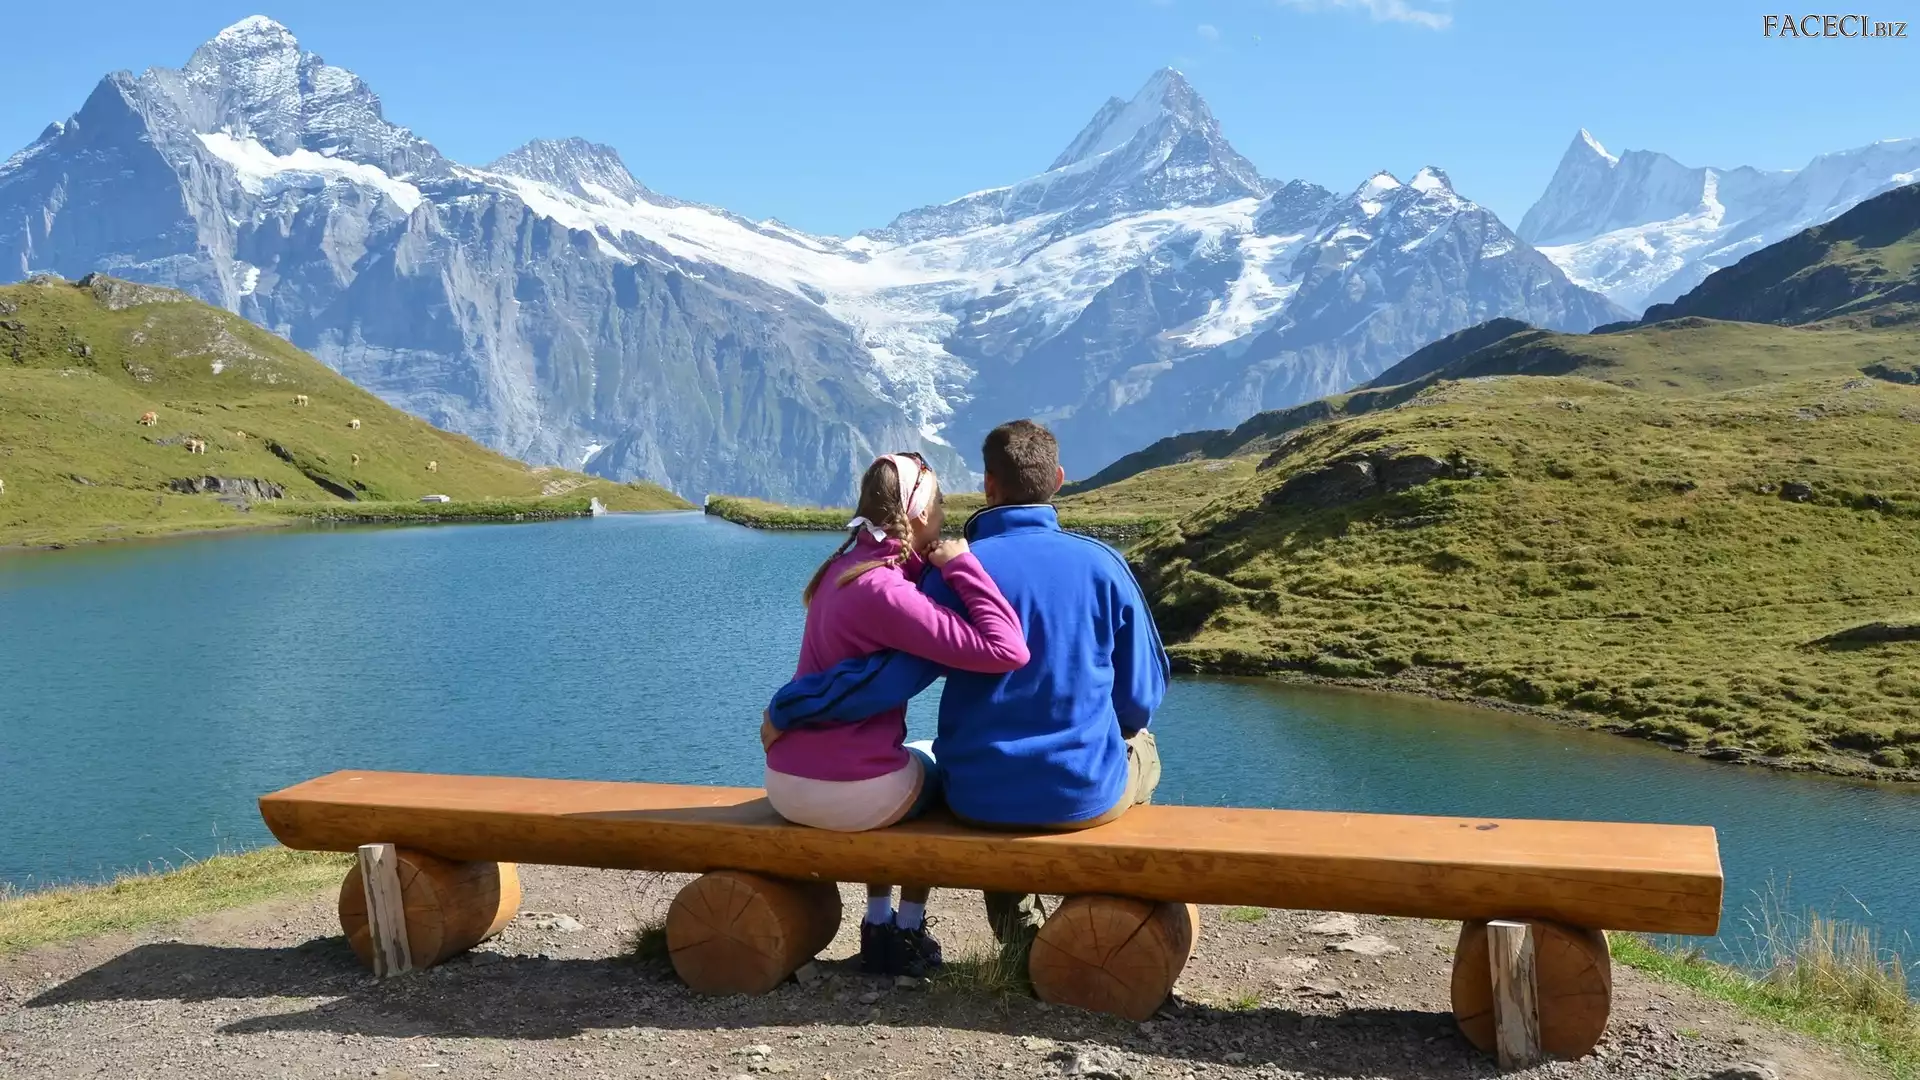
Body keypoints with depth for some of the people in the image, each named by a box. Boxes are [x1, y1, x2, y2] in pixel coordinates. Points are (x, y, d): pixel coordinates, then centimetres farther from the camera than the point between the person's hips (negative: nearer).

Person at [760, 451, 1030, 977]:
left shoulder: (843, 566, 6)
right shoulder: (885, 591, -22)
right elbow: (1007, 651, -28)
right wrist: (961, 563, -19)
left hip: (786, 784, 7)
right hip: (848, 792, -7)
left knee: (901, 758, 36)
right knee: (938, 772, 25)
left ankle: (878, 924, 35)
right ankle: (908, 933, 31)